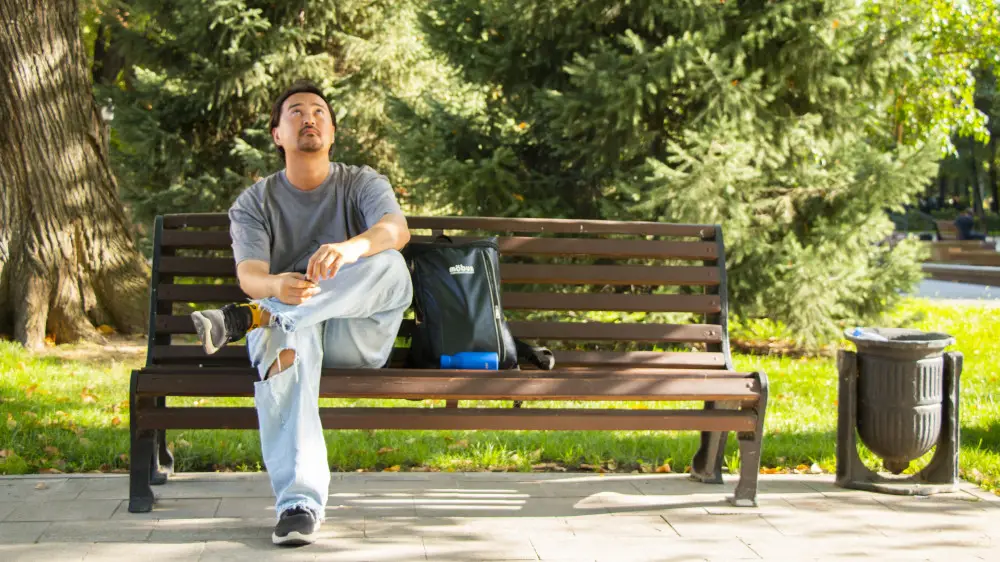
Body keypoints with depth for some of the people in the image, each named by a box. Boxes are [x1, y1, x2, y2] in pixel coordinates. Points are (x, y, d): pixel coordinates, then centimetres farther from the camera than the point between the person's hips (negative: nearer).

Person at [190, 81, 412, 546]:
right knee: (285, 346, -39)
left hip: (357, 336, 1)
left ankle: (251, 318, -36)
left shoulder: (362, 184, 9)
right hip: (290, 323, 0)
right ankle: (299, 503, -47)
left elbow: (396, 229, -15)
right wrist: (277, 287, -37)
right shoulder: (254, 202, 10)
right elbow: (249, 274, -9)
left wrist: (350, 248, -41)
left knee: (389, 265, -30)